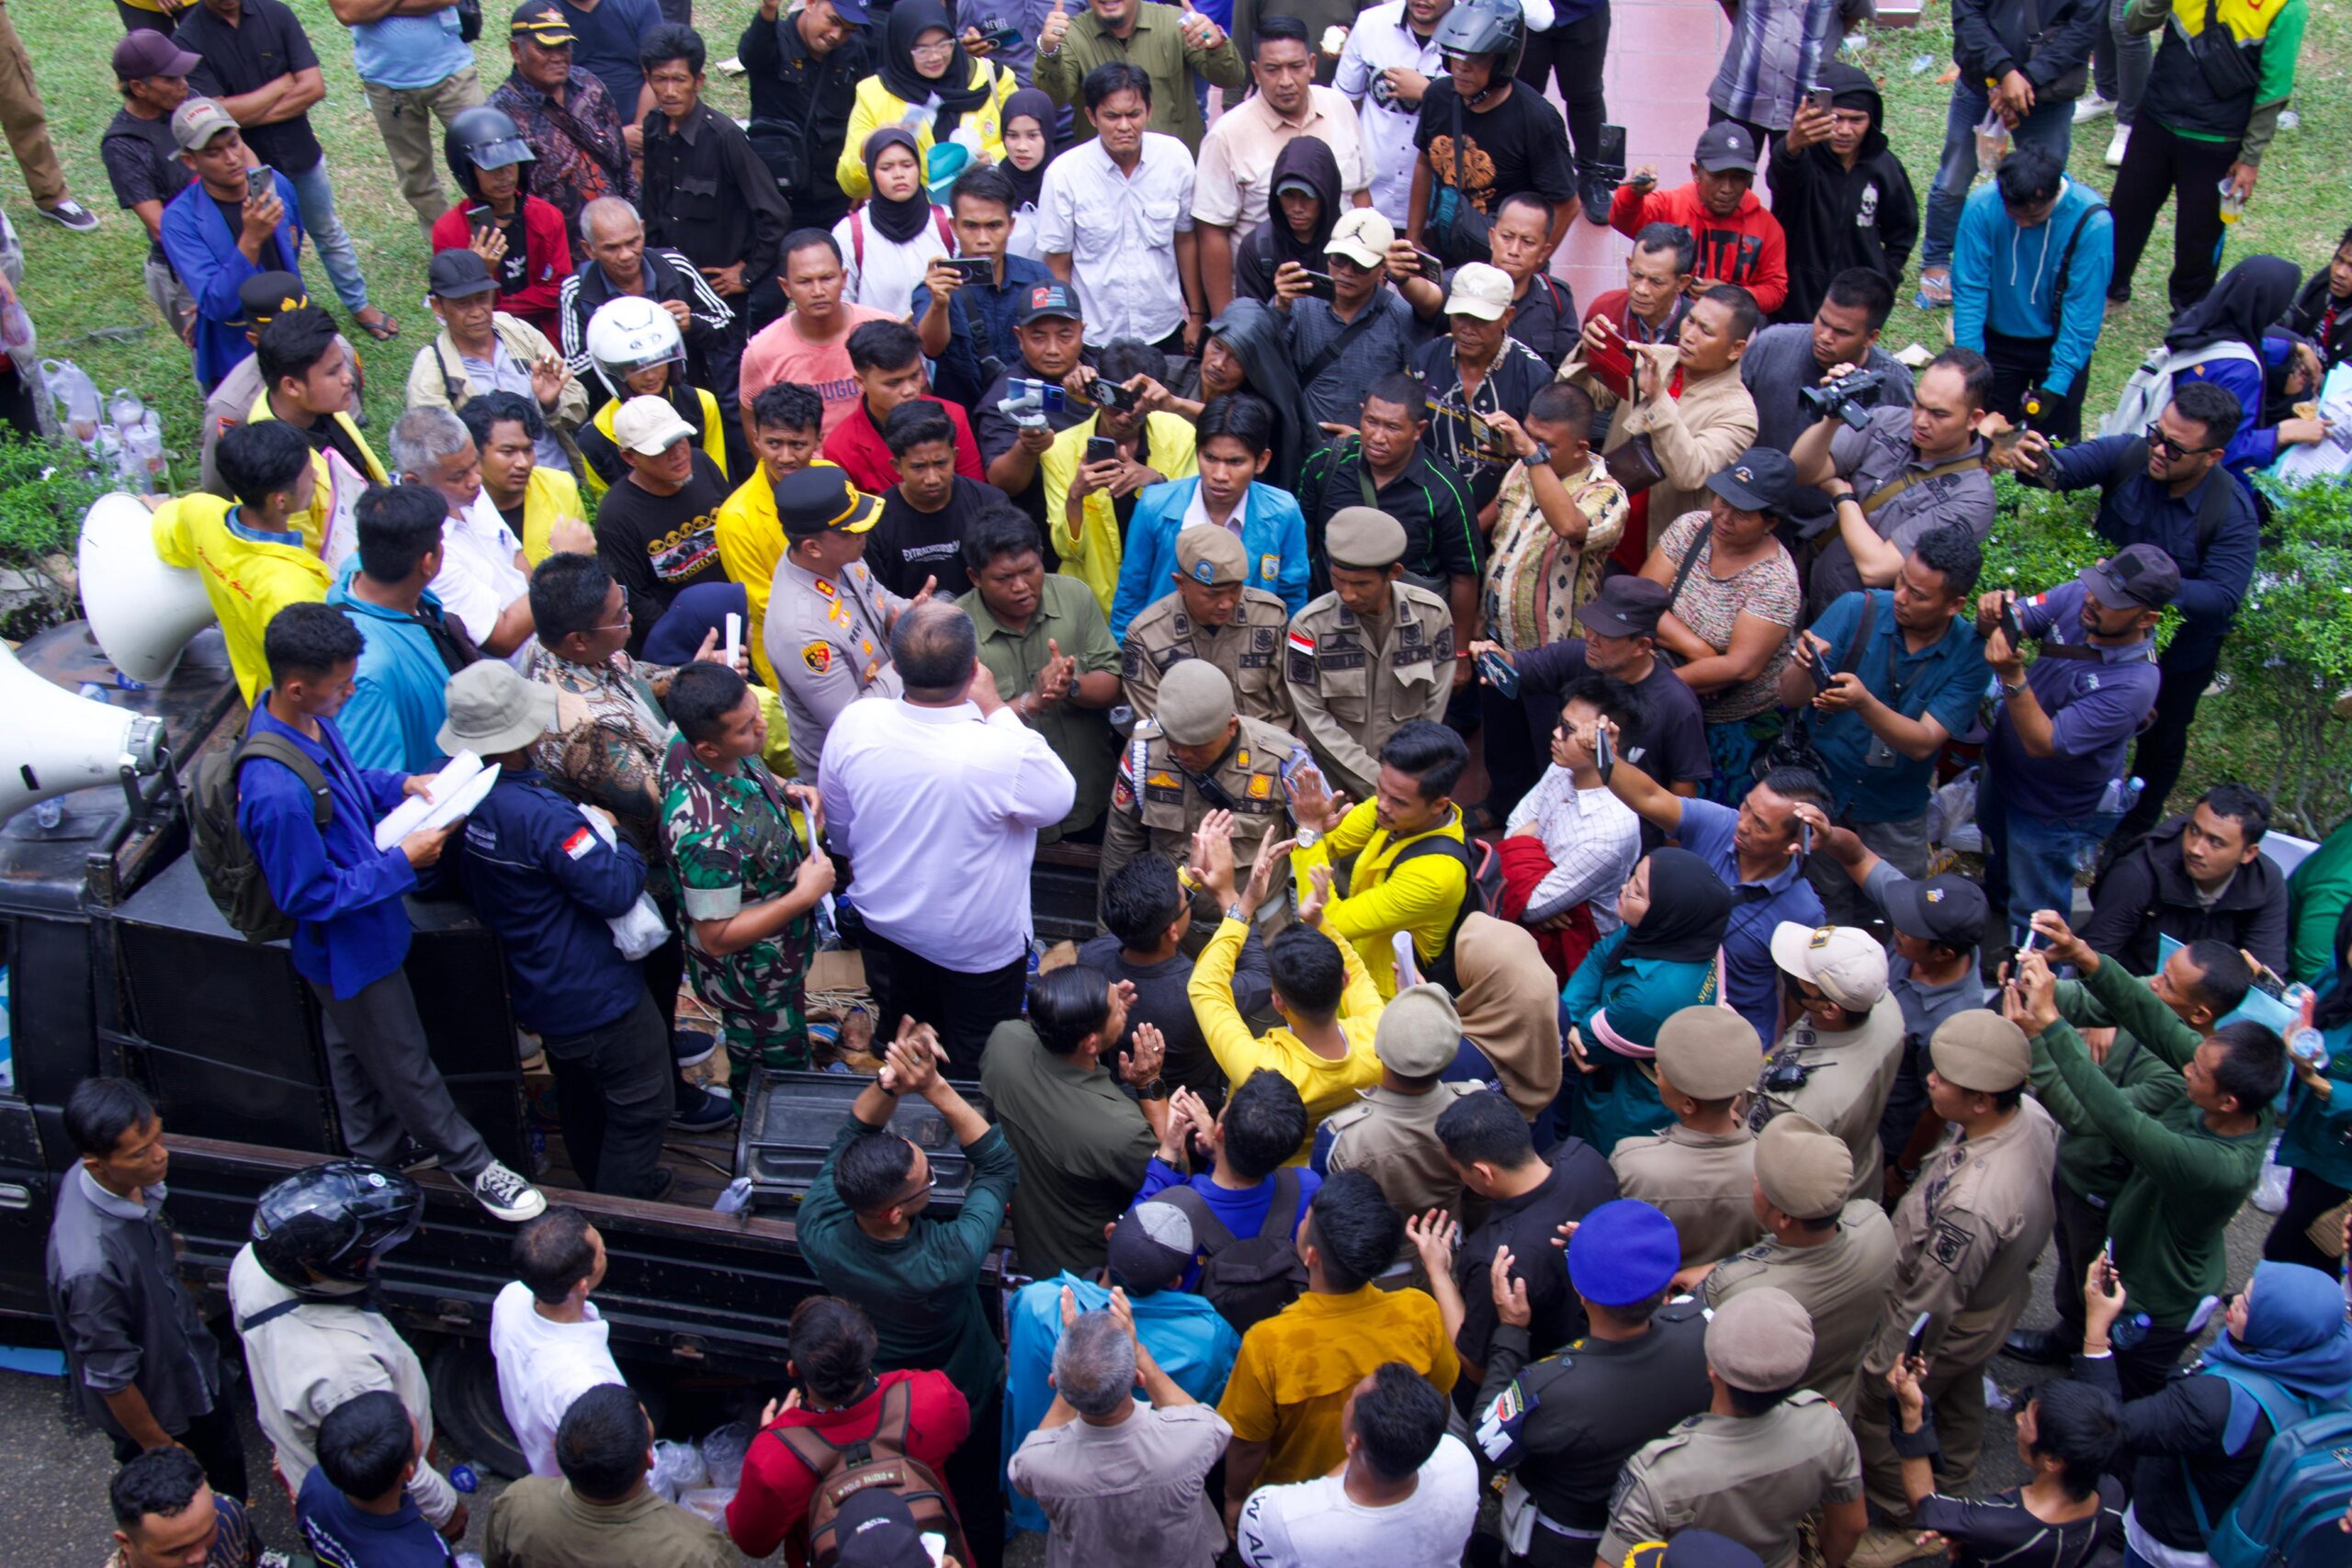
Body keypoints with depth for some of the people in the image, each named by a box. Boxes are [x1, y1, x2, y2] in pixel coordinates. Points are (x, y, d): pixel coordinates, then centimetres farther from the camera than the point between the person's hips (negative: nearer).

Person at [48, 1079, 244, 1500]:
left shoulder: (127, 1179, -19)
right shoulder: (91, 1264, -42)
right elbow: (110, 1378, -28)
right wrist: (158, 1446, -13)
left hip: (196, 1366, 7)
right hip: (156, 1409, -7)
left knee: (227, 1467, 31)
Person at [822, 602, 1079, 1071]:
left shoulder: (853, 725, -25)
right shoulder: (1006, 751, -39)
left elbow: (839, 828, -5)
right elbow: (1059, 800, -15)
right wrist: (998, 710, -15)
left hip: (883, 924, 4)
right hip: (978, 945, -4)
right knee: (977, 1064, 25)